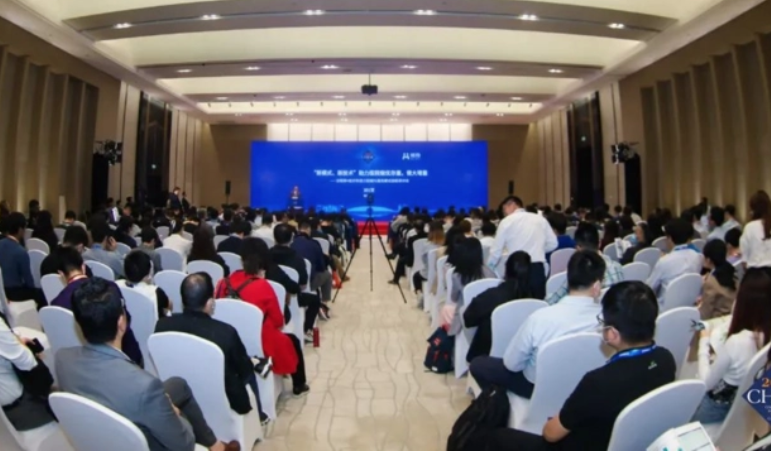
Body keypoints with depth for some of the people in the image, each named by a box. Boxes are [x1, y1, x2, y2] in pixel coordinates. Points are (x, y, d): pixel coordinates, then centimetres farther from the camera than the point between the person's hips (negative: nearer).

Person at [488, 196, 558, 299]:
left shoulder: (507, 221, 1)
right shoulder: (540, 219, 9)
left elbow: (497, 250, 3)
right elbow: (553, 244, 11)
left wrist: (489, 268, 17)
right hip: (538, 268, 3)